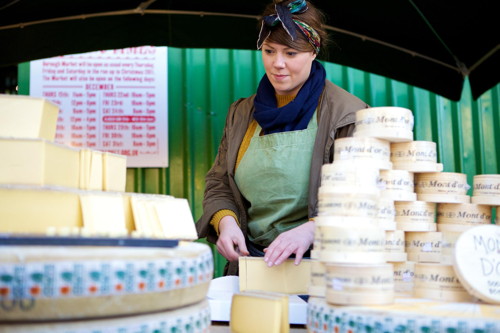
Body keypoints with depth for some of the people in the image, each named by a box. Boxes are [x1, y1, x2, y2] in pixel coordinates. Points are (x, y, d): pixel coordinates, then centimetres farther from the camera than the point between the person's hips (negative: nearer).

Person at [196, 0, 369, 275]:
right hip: (249, 261, 4)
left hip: (319, 263, -3)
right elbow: (218, 184, 14)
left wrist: (311, 230, -27)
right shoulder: (242, 113, 13)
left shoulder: (347, 115, -4)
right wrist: (225, 220, -7)